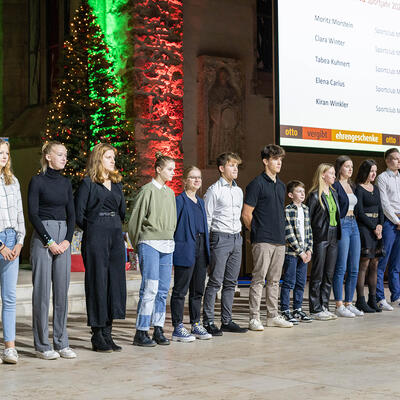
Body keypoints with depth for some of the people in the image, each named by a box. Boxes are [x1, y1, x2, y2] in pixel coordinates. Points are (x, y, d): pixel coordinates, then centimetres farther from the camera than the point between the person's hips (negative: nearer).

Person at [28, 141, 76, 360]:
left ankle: (61, 343, 12)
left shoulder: (65, 183, 13)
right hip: (42, 237, -6)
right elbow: (32, 214, -8)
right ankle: (42, 345, 3)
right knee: (42, 290, -3)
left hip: (63, 237, 6)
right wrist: (49, 241, -13)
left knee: (62, 290, 5)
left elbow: (71, 213, 12)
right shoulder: (37, 181, -4)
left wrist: (68, 239, -2)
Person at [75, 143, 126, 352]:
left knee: (115, 282, 5)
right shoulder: (88, 183, -4)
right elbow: (78, 214, -6)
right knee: (97, 283, -3)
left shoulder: (117, 183, 16)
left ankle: (107, 333, 13)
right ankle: (97, 337, 3)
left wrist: (115, 228, 14)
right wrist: (94, 230, 1)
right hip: (95, 239, -6)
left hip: (116, 237, 6)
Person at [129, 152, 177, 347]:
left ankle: (158, 330, 12)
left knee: (163, 289, 6)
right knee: (150, 288, -10)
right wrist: (136, 244, 0)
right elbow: (135, 218, -3)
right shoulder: (147, 190, -6)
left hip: (167, 245, 7)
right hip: (149, 243, -7)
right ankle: (141, 332, -5)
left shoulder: (170, 193, 16)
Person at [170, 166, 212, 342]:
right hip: (185, 250, -8)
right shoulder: (180, 200, -6)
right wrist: (172, 252, -15)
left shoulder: (200, 202, 18)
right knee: (180, 290, -3)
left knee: (198, 290, 11)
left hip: (201, 249, 8)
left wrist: (207, 251, 15)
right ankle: (178, 328, 0)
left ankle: (196, 325, 19)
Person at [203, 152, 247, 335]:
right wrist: (205, 243, -10)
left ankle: (227, 321, 14)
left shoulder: (238, 191, 16)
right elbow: (207, 218, -6)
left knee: (231, 282, 8)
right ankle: (208, 322, -4)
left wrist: (238, 234, 17)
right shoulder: (214, 190, -5)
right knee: (215, 281, -8)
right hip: (220, 238, -7)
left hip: (236, 238, 7)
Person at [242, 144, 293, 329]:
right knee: (259, 278, -6)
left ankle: (273, 315, 18)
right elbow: (246, 213, -8)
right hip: (262, 240, -7)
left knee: (274, 279, 12)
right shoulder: (257, 184, -7)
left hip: (279, 239, 7)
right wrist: (256, 231, -2)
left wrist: (281, 231, 17)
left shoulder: (281, 185, 16)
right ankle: (254, 318, -2)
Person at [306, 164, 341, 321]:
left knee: (329, 275, 9)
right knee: (317, 275, -2)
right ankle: (315, 310, 3)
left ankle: (324, 307, 15)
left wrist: (338, 234, 13)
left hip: (333, 238, 7)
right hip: (320, 238, -7)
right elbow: (307, 218, -8)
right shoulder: (314, 196, -8)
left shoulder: (334, 193, 14)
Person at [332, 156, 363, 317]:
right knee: (341, 268, -6)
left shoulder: (351, 186, 18)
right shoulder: (335, 186, -7)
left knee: (354, 269, 7)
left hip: (353, 225, 8)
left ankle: (349, 303, 14)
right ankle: (339, 306, -2)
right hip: (341, 225, -8)